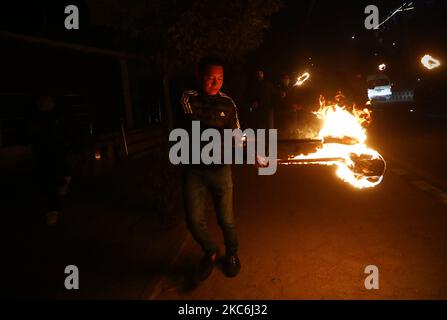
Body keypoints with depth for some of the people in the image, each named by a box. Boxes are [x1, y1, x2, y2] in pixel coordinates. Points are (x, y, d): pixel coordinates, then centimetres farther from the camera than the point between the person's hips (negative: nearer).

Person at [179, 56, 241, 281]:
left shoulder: (228, 104, 1)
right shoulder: (187, 98, -4)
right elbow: (193, 127, -18)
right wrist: (222, 136, -28)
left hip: (220, 169, 0)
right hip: (193, 168, 0)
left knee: (226, 219, 8)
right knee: (194, 221, 4)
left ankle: (231, 254, 38)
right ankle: (210, 253, 34)